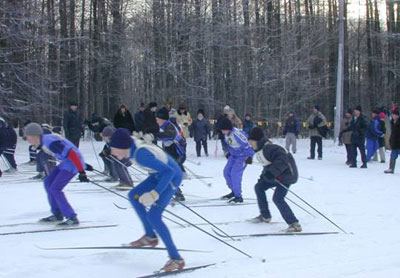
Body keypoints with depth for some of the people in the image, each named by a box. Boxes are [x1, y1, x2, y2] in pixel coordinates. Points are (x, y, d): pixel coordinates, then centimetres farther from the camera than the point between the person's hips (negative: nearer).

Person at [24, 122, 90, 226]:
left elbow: (71, 153, -26)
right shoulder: (44, 141, 11)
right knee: (48, 182, 12)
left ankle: (72, 218, -5)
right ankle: (57, 214, 20)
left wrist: (81, 172, -26)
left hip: (73, 163, -10)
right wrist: (83, 164, 25)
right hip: (67, 163, 10)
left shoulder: (49, 142, -22)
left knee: (55, 189, -10)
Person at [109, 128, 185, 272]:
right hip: (160, 174, 9)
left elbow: (168, 172, -36)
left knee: (153, 216, -15)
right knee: (133, 196, 15)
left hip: (172, 177, -9)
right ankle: (150, 236, 25)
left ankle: (176, 259, -8)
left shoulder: (141, 155, -34)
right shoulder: (132, 144, -10)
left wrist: (155, 194, -42)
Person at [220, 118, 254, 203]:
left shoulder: (237, 134, -31)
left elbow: (248, 145, -26)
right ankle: (234, 192, 27)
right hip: (234, 155, 9)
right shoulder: (227, 134, -3)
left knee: (235, 173, -17)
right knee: (227, 172, 8)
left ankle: (238, 196, -8)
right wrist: (229, 152, 18)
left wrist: (250, 156, -23)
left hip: (243, 156, -9)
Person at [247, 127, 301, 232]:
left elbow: (283, 160, -34)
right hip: (274, 175, 11)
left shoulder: (269, 148, -25)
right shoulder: (261, 149, 8)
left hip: (286, 174, -11)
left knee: (277, 198, -20)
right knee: (259, 187, 15)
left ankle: (294, 224, -16)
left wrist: (271, 173, -36)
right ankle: (265, 216, 27)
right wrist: (263, 176, 16)